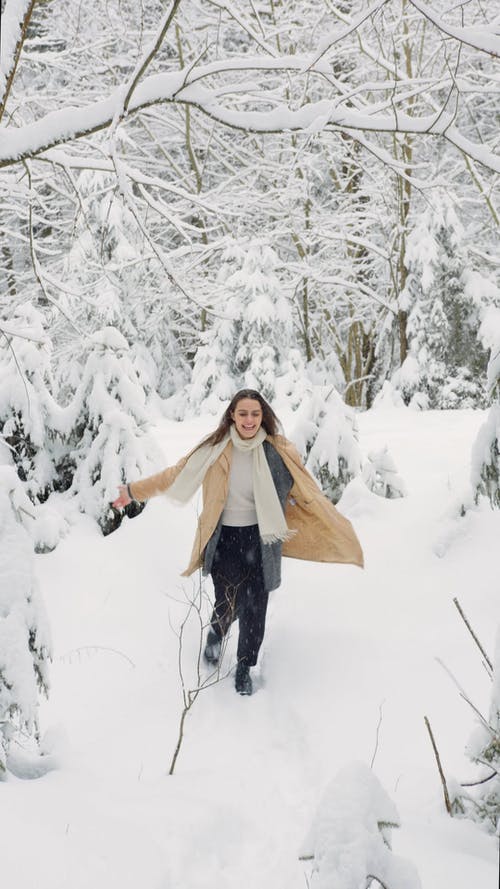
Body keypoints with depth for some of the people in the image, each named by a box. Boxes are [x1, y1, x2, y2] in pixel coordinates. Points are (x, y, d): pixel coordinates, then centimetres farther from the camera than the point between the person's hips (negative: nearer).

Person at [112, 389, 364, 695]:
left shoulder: (278, 452, -9)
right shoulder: (215, 449, -7)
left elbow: (308, 492, -2)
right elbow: (176, 474, 2)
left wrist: (339, 529, -1)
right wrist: (135, 490, 5)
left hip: (258, 541, 0)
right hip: (224, 540, 0)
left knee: (254, 609, 4)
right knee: (227, 604, 4)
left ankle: (245, 668, 31)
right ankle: (216, 635, 42)